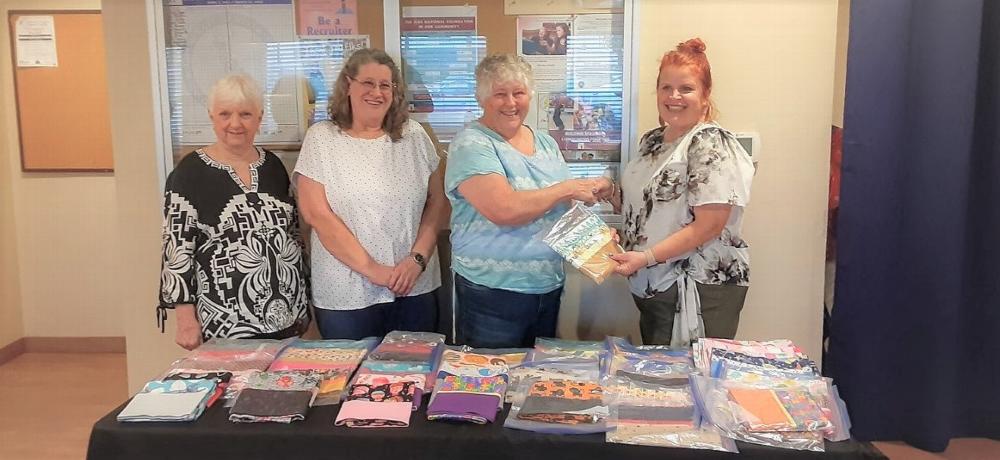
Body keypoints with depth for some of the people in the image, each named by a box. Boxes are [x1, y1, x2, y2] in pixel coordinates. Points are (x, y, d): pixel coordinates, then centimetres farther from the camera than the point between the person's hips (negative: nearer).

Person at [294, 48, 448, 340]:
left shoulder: (414, 136, 5)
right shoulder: (321, 138, -2)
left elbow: (438, 201, 6)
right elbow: (316, 213, -9)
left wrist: (418, 259, -8)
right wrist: (370, 268, -13)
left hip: (415, 289, 2)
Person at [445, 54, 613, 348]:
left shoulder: (546, 143, 9)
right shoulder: (471, 145, -12)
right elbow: (503, 210, -26)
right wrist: (567, 189, -17)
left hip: (549, 287, 6)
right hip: (492, 292, -6)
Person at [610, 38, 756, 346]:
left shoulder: (711, 144, -16)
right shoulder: (652, 140, 8)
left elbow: (708, 227, -21)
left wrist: (645, 258, -23)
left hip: (701, 290, -8)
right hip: (653, 287, 8)